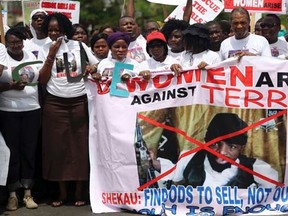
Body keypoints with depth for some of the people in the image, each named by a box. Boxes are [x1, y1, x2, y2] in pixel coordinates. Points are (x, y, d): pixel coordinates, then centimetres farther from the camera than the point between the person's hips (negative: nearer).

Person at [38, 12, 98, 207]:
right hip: (55, 103, 1)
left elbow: (98, 65, 9)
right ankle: (62, 192, 12)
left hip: (79, 102, -1)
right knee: (58, 146, 2)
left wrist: (91, 69, -13)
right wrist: (51, 55, -8)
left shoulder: (79, 46, 5)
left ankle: (80, 191, 11)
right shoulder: (45, 50, 6)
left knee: (80, 145, 1)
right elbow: (43, 79, -1)